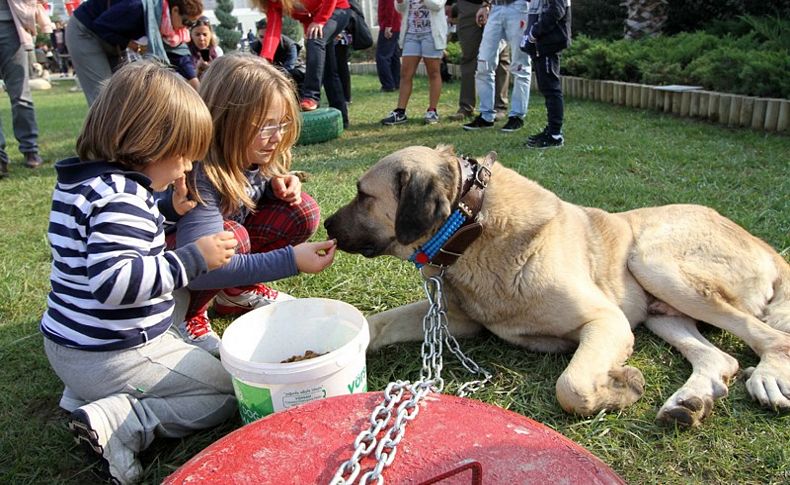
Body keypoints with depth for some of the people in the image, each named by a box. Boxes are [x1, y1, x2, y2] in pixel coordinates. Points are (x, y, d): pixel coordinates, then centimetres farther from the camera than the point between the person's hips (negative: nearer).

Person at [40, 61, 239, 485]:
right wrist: (193, 259, -29)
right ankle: (117, 423, -10)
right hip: (112, 356, -9)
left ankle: (85, 397, 15)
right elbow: (113, 281, -34)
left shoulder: (82, 180, 5)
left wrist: (169, 211, 6)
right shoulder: (120, 197, -26)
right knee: (227, 392, 1)